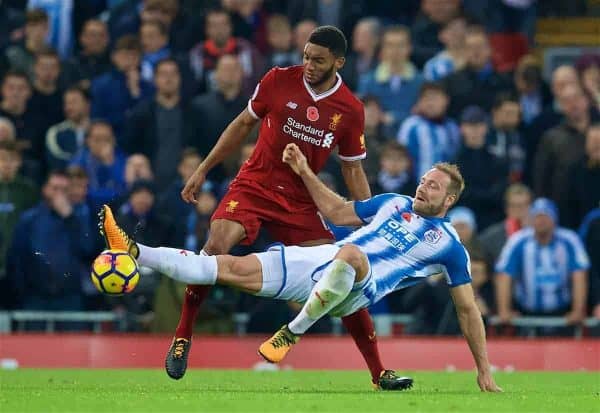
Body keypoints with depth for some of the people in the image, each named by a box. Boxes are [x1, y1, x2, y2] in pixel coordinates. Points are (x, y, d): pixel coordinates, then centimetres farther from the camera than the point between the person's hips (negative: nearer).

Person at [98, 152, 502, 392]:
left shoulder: (450, 246, 6)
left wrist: (484, 369, 4)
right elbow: (337, 212, 29)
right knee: (235, 267, -8)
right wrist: (305, 172, 21)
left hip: (356, 289, -6)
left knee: (350, 253, -43)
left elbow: (468, 308, 9)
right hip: (321, 260, 6)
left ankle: (292, 332, -31)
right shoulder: (394, 203, 21)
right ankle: (135, 253, -12)